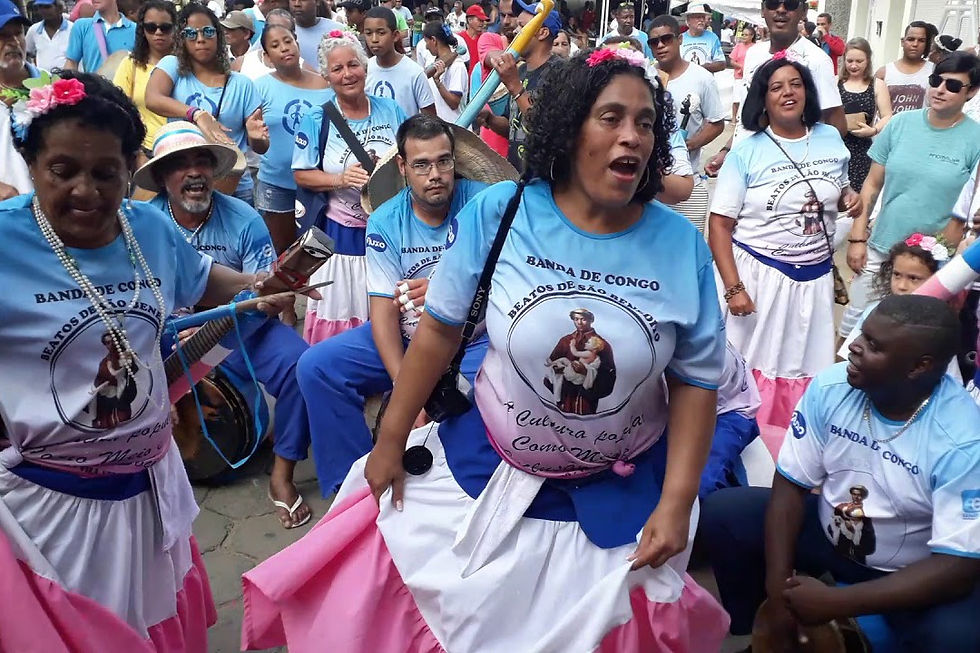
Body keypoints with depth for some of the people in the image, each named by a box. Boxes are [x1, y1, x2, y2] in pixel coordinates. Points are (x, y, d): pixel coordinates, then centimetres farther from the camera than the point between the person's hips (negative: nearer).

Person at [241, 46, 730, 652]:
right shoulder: (496, 214, -15)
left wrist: (677, 501, -10)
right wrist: (391, 439, 0)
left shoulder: (682, 245, -12)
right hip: (485, 470, 0)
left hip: (620, 500, 1)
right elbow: (440, 328, -5)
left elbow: (696, 382, -5)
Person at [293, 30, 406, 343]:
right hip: (342, 234, -2)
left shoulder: (391, 110, 3)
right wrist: (341, 180, -20)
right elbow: (301, 175, -3)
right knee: (340, 314, 2)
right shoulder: (316, 120, -3)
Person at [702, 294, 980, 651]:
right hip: (827, 531, 4)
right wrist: (778, 590, -21)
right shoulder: (830, 387, -17)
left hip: (911, 571, -3)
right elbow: (791, 485, -11)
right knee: (722, 512, -14)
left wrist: (834, 603, -30)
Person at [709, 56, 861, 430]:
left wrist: (849, 198, -2)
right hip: (756, 273, -4)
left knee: (807, 372, 8)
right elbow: (720, 223, -9)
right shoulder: (746, 151, -6)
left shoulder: (831, 139, 7)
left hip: (815, 277, 4)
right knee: (750, 370, 0)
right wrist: (733, 287, -17)